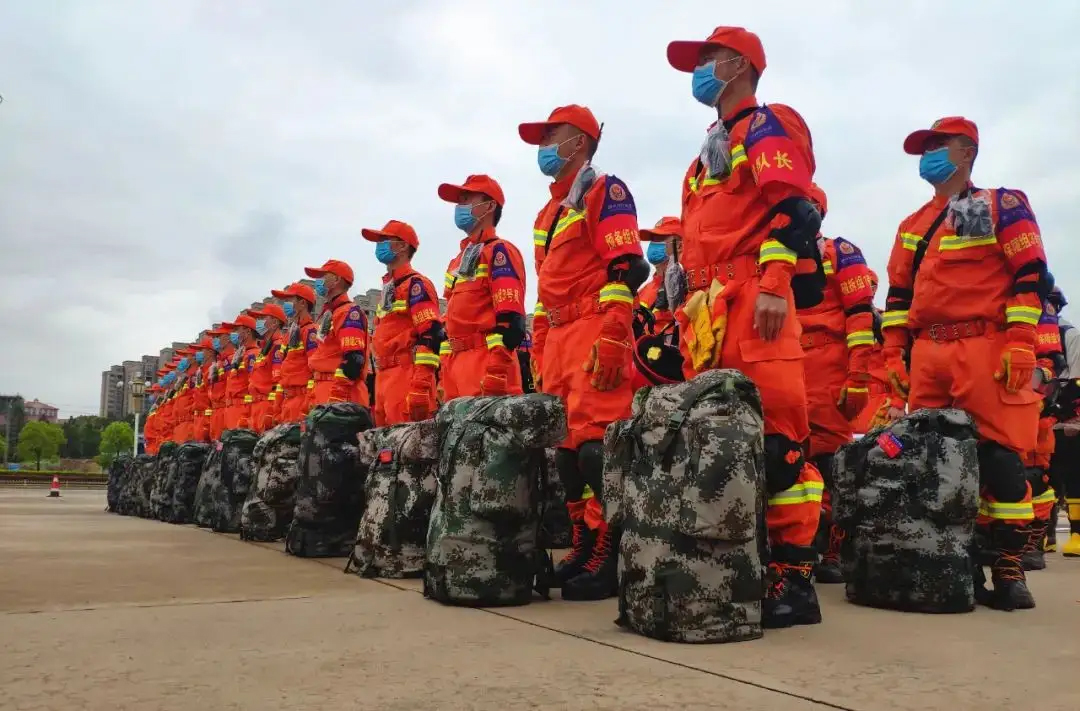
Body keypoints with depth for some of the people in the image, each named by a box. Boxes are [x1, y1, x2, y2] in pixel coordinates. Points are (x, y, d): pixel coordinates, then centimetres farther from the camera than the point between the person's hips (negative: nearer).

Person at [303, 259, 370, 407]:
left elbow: (353, 360, -19)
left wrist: (337, 396, -24)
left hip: (339, 391, -10)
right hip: (322, 391, 10)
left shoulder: (350, 312, -8)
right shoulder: (326, 315, 25)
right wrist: (313, 394, 24)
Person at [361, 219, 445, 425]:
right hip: (385, 377, 10)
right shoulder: (387, 288, 24)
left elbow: (431, 336, -17)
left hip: (406, 376, -10)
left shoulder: (415, 284, -6)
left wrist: (421, 386, -24)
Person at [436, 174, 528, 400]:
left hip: (485, 360, -9)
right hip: (456, 362, 9)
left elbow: (510, 320, -15)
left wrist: (497, 370, -24)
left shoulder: (499, 251, -3)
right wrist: (447, 368, 20)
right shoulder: (457, 261, 26)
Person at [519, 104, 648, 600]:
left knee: (596, 444, -14)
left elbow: (625, 268, -13)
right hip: (557, 339, 9)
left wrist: (613, 337, -22)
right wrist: (538, 353, 21)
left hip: (595, 333, -9)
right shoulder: (547, 214, 26)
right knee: (567, 447, 8)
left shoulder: (604, 191, -1)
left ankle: (609, 556, -9)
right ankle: (584, 545, 16)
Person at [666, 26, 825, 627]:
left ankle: (795, 576, -9)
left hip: (752, 299, -9)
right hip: (705, 310, 9)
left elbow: (791, 207, -11)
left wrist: (775, 284, -21)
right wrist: (688, 307, 25)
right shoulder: (711, 151, 32)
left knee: (775, 434, -13)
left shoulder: (768, 124, 5)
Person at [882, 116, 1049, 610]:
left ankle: (1008, 570, 2)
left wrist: (1020, 343, -13)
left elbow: (1030, 276, -3)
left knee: (997, 454, -6)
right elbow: (899, 294, 21)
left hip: (985, 349, -5)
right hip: (926, 355, 5)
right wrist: (893, 353, 11)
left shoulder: (1002, 206, 5)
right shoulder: (911, 227, 21)